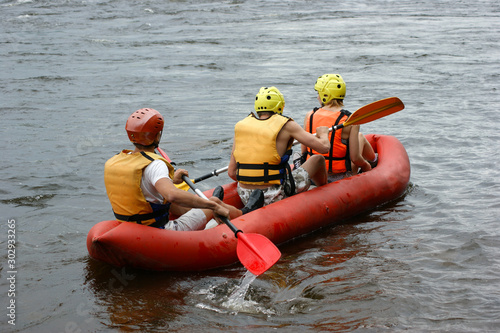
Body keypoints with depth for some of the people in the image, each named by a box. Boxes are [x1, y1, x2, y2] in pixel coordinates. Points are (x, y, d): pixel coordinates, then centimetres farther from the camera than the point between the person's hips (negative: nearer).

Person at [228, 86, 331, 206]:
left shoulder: (241, 126, 6)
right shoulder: (286, 125, -5)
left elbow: (231, 172, 5)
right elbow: (324, 147, -4)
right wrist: (323, 133, 20)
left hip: (245, 197, 5)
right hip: (274, 198, -5)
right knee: (318, 159, 21)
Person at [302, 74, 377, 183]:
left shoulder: (310, 115, -6)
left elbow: (303, 151, -1)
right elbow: (355, 158, -16)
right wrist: (366, 165, 7)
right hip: (341, 179, -3)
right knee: (360, 136, 23)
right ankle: (374, 161, 52)